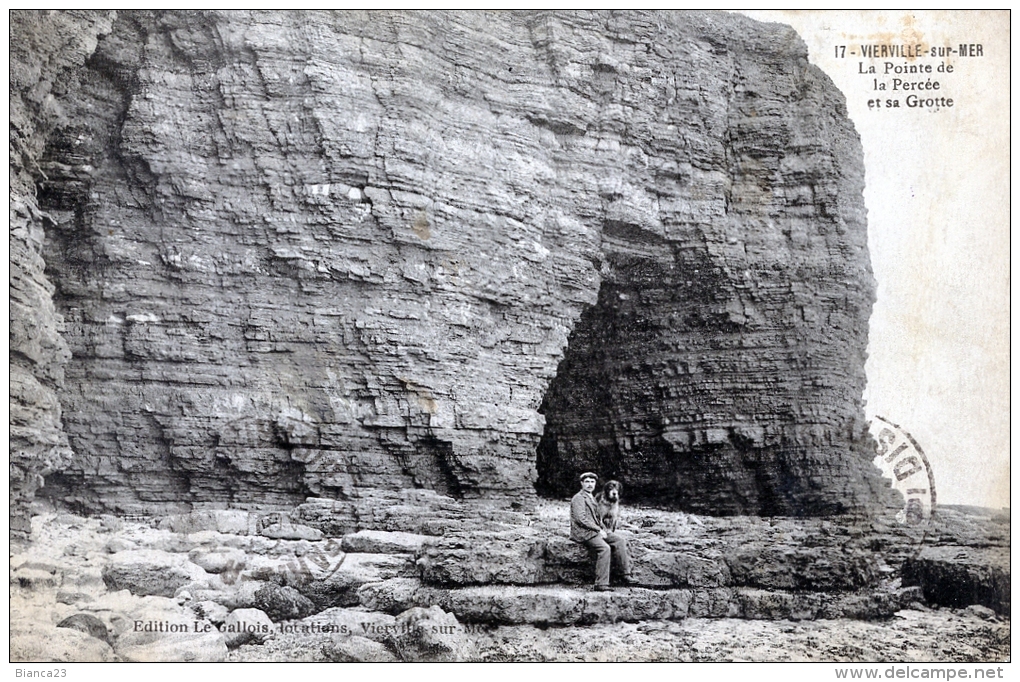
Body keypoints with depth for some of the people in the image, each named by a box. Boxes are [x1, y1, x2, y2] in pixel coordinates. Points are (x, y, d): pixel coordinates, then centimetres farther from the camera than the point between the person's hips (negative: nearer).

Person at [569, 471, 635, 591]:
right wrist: (599, 530, -16)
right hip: (583, 532, -9)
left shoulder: (591, 498, 23)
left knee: (620, 541, -5)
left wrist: (601, 529, 4)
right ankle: (601, 584, -30)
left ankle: (625, 575, -7)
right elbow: (581, 519, -17)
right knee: (604, 548, -30)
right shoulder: (578, 498, -7)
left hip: (595, 530, 9)